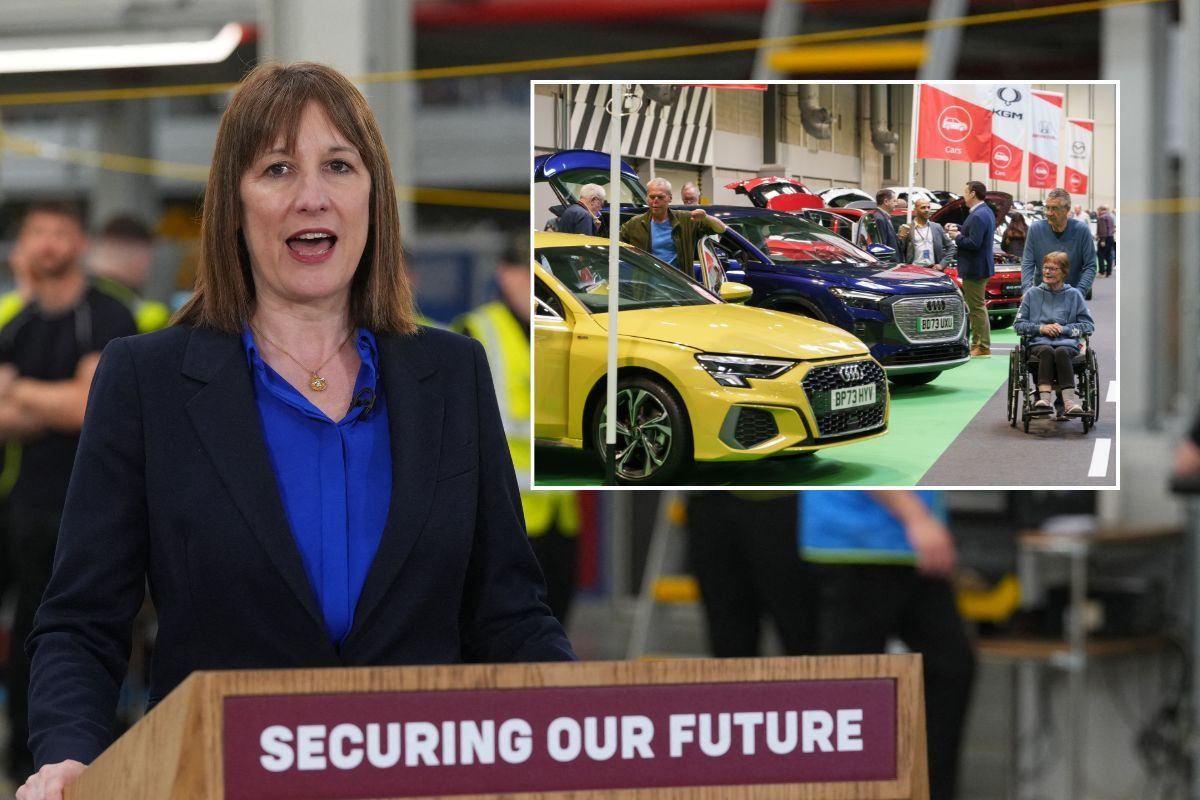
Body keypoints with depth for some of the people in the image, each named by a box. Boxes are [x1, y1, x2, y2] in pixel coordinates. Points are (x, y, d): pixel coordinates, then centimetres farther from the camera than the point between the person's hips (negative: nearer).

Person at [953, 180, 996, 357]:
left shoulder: (978, 216, -21)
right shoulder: (986, 212, 12)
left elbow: (973, 243, -26)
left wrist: (957, 237, -12)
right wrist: (959, 230, 8)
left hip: (975, 269, -11)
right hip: (979, 267, 11)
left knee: (977, 307, -7)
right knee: (976, 306, 18)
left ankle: (983, 347, -5)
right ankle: (977, 343, 25)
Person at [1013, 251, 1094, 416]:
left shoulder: (1073, 295, 13)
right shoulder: (1033, 294, 16)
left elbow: (1088, 325, 10)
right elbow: (1019, 324, 13)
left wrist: (1064, 329, -5)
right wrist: (1041, 328, -4)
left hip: (1067, 343, -1)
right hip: (1039, 342, 1)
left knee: (1061, 352, -37)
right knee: (1047, 351, -36)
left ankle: (1070, 401, -51)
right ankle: (1044, 398, -53)